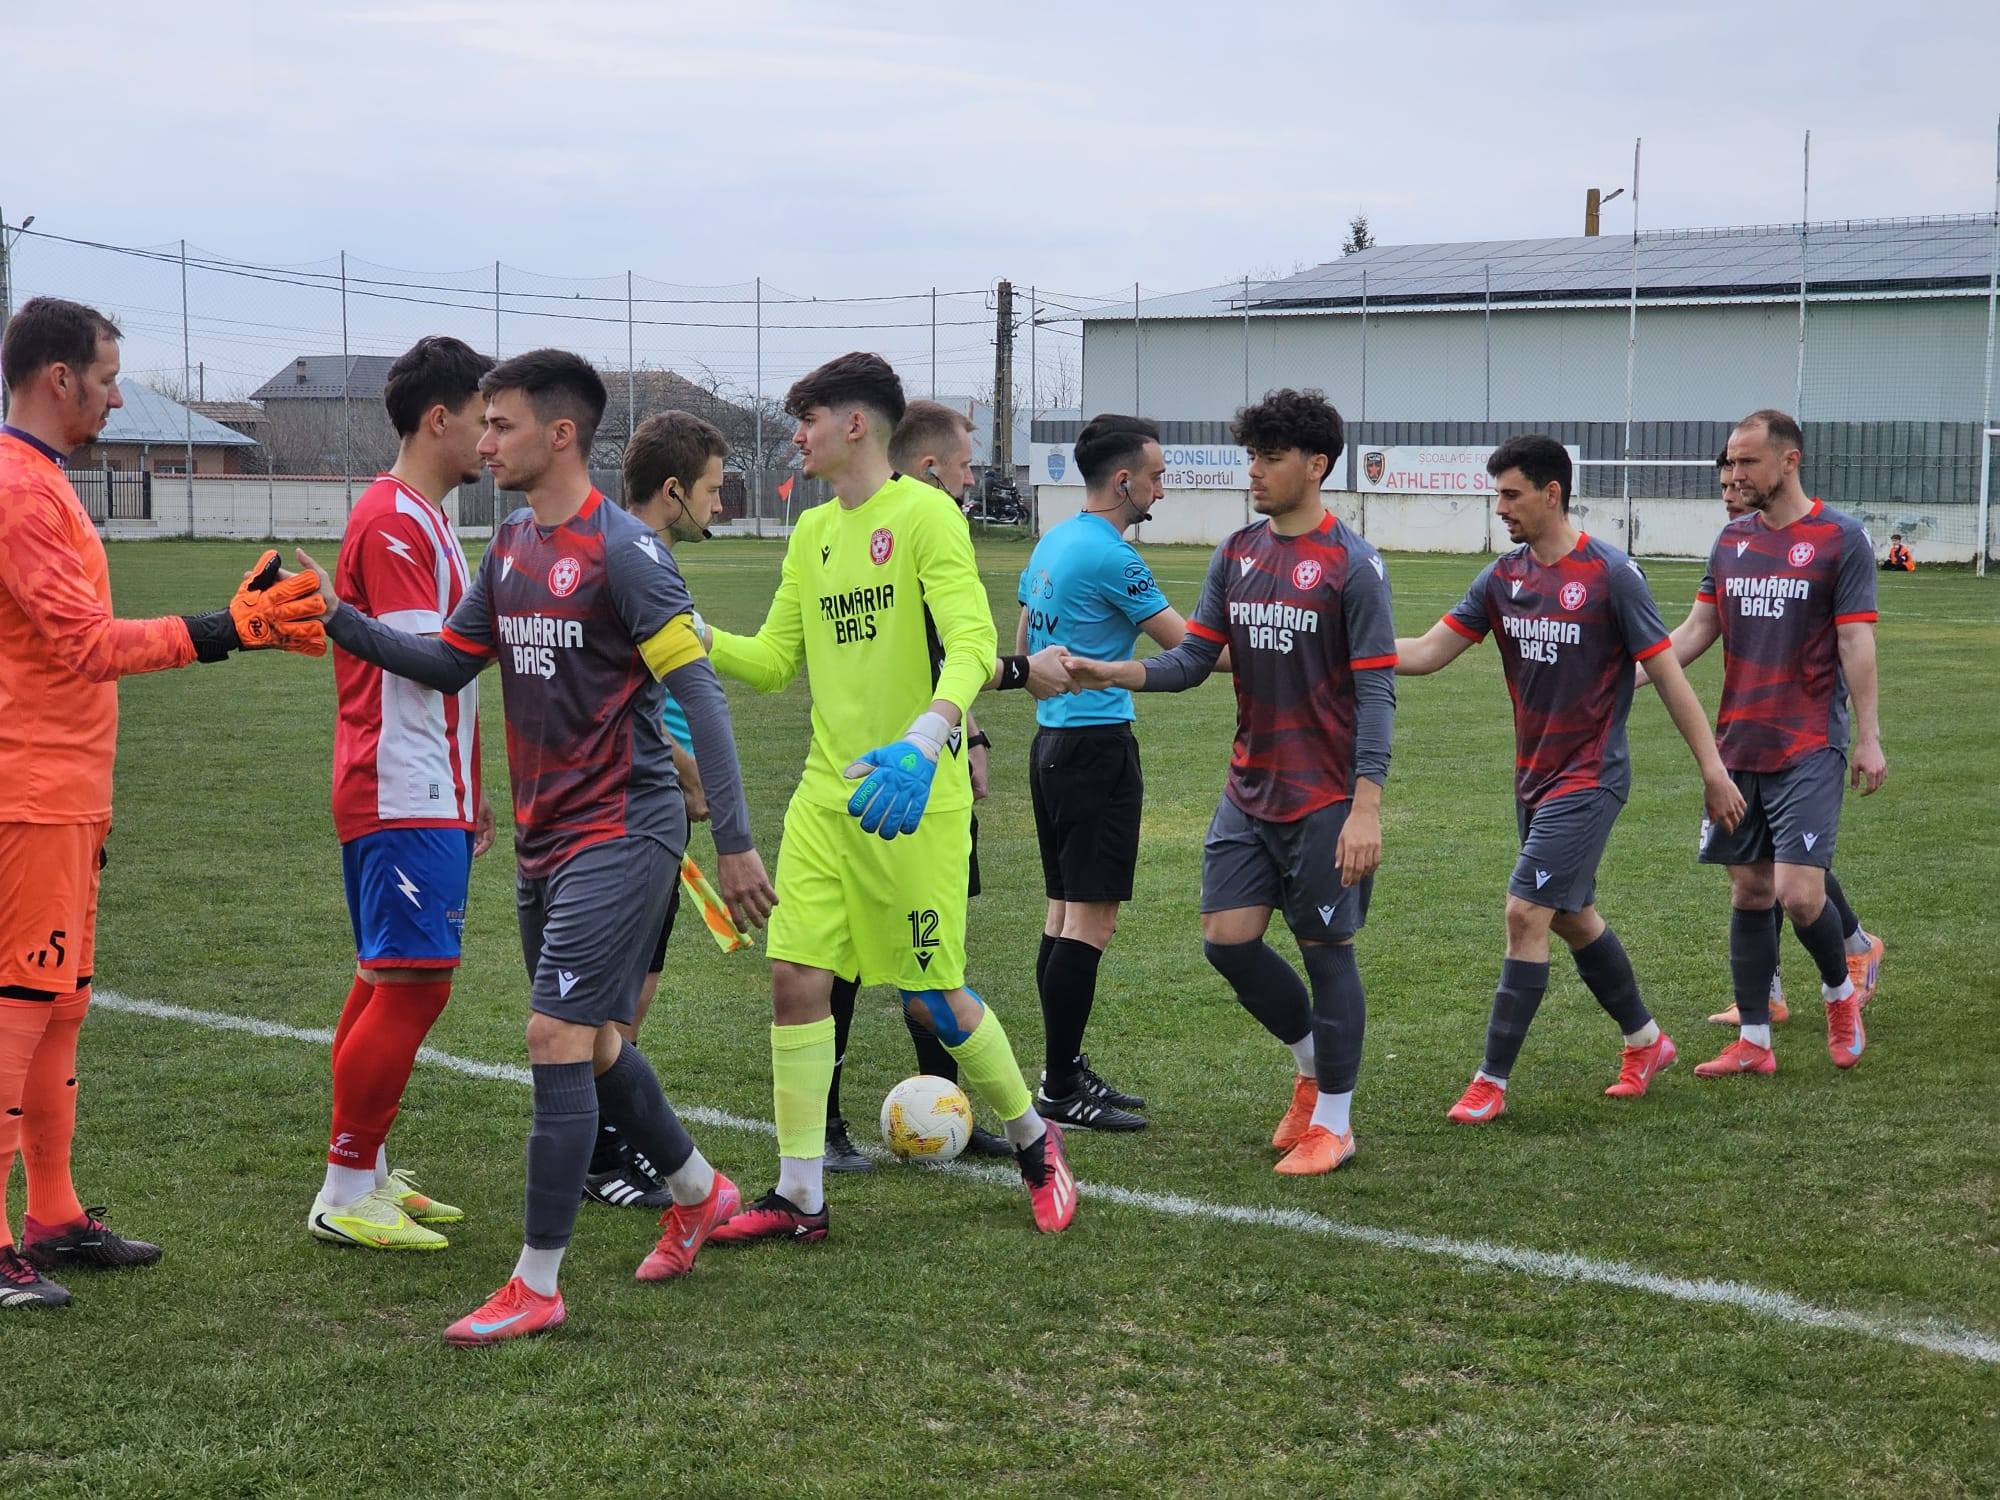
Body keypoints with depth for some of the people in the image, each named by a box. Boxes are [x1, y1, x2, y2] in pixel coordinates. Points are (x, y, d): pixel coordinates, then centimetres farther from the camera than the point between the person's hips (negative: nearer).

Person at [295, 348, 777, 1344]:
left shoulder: (619, 550, -15)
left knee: (557, 1038, -11)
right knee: (593, 1044, 17)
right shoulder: (511, 548, 10)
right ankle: (699, 1195, 39)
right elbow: (448, 664, 16)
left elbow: (698, 691, -16)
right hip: (543, 833, 9)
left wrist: (733, 839, -18)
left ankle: (536, 1288, -4)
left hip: (620, 833, -8)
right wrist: (339, 620, 1)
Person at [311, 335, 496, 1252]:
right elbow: (424, 655, -23)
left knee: (389, 980, 13)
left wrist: (467, 791, 23)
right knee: (413, 983, -10)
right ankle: (345, 1196, -5)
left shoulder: (423, 520, 18)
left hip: (429, 796, 11)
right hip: (404, 798, -11)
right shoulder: (391, 520, -14)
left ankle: (366, 1175, 20)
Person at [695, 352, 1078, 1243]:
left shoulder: (924, 514, -10)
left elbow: (972, 645, -21)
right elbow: (773, 662, 16)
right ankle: (799, 1195, 6)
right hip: (826, 793, 6)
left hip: (914, 794, -6)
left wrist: (925, 740, -38)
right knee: (796, 976, -2)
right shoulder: (812, 532, 13)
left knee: (931, 996, 1)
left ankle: (1033, 1142, 26)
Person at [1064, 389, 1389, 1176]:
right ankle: (1311, 1067, 29)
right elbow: (1194, 660, 7)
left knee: (1326, 950, 3)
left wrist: (1366, 808, -20)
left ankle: (1333, 1121, 17)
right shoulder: (1236, 553, 7)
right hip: (1249, 789, 6)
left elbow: (1376, 693, -14)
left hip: (1323, 799, -6)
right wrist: (1113, 674, -11)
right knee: (1227, 939, 5)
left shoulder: (1352, 565, -12)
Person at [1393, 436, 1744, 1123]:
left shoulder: (1611, 574, -14)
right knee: (1573, 917, 16)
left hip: (1589, 778, -7)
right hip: (1534, 777, 7)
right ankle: (1646, 1042, 35)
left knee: (1525, 914, -11)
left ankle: (1492, 1081, -5)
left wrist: (1713, 767, -9)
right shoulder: (1502, 577, 3)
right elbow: (1428, 651, 2)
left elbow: (1667, 673, -10)